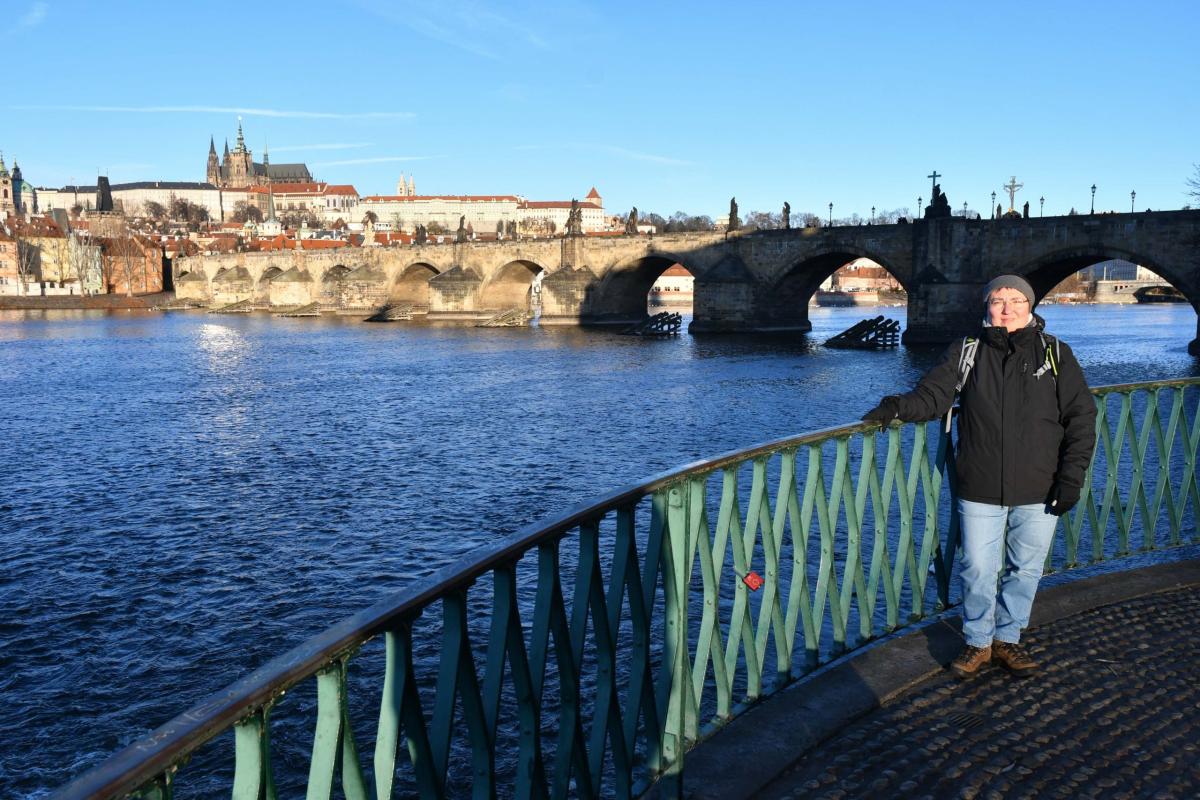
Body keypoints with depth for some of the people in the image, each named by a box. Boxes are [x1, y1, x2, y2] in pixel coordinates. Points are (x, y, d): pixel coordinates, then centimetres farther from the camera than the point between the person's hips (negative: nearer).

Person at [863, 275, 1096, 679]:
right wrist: (897, 407, -23)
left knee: (1025, 569, 12)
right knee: (977, 570, 4)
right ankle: (978, 642, 24)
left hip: (1039, 492, 1)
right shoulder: (967, 351, 3)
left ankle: (1007, 639, 32)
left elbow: (1081, 416, 3)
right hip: (980, 491, -1)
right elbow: (932, 395, -1)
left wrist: (1071, 476, -4)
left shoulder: (1055, 353, 2)